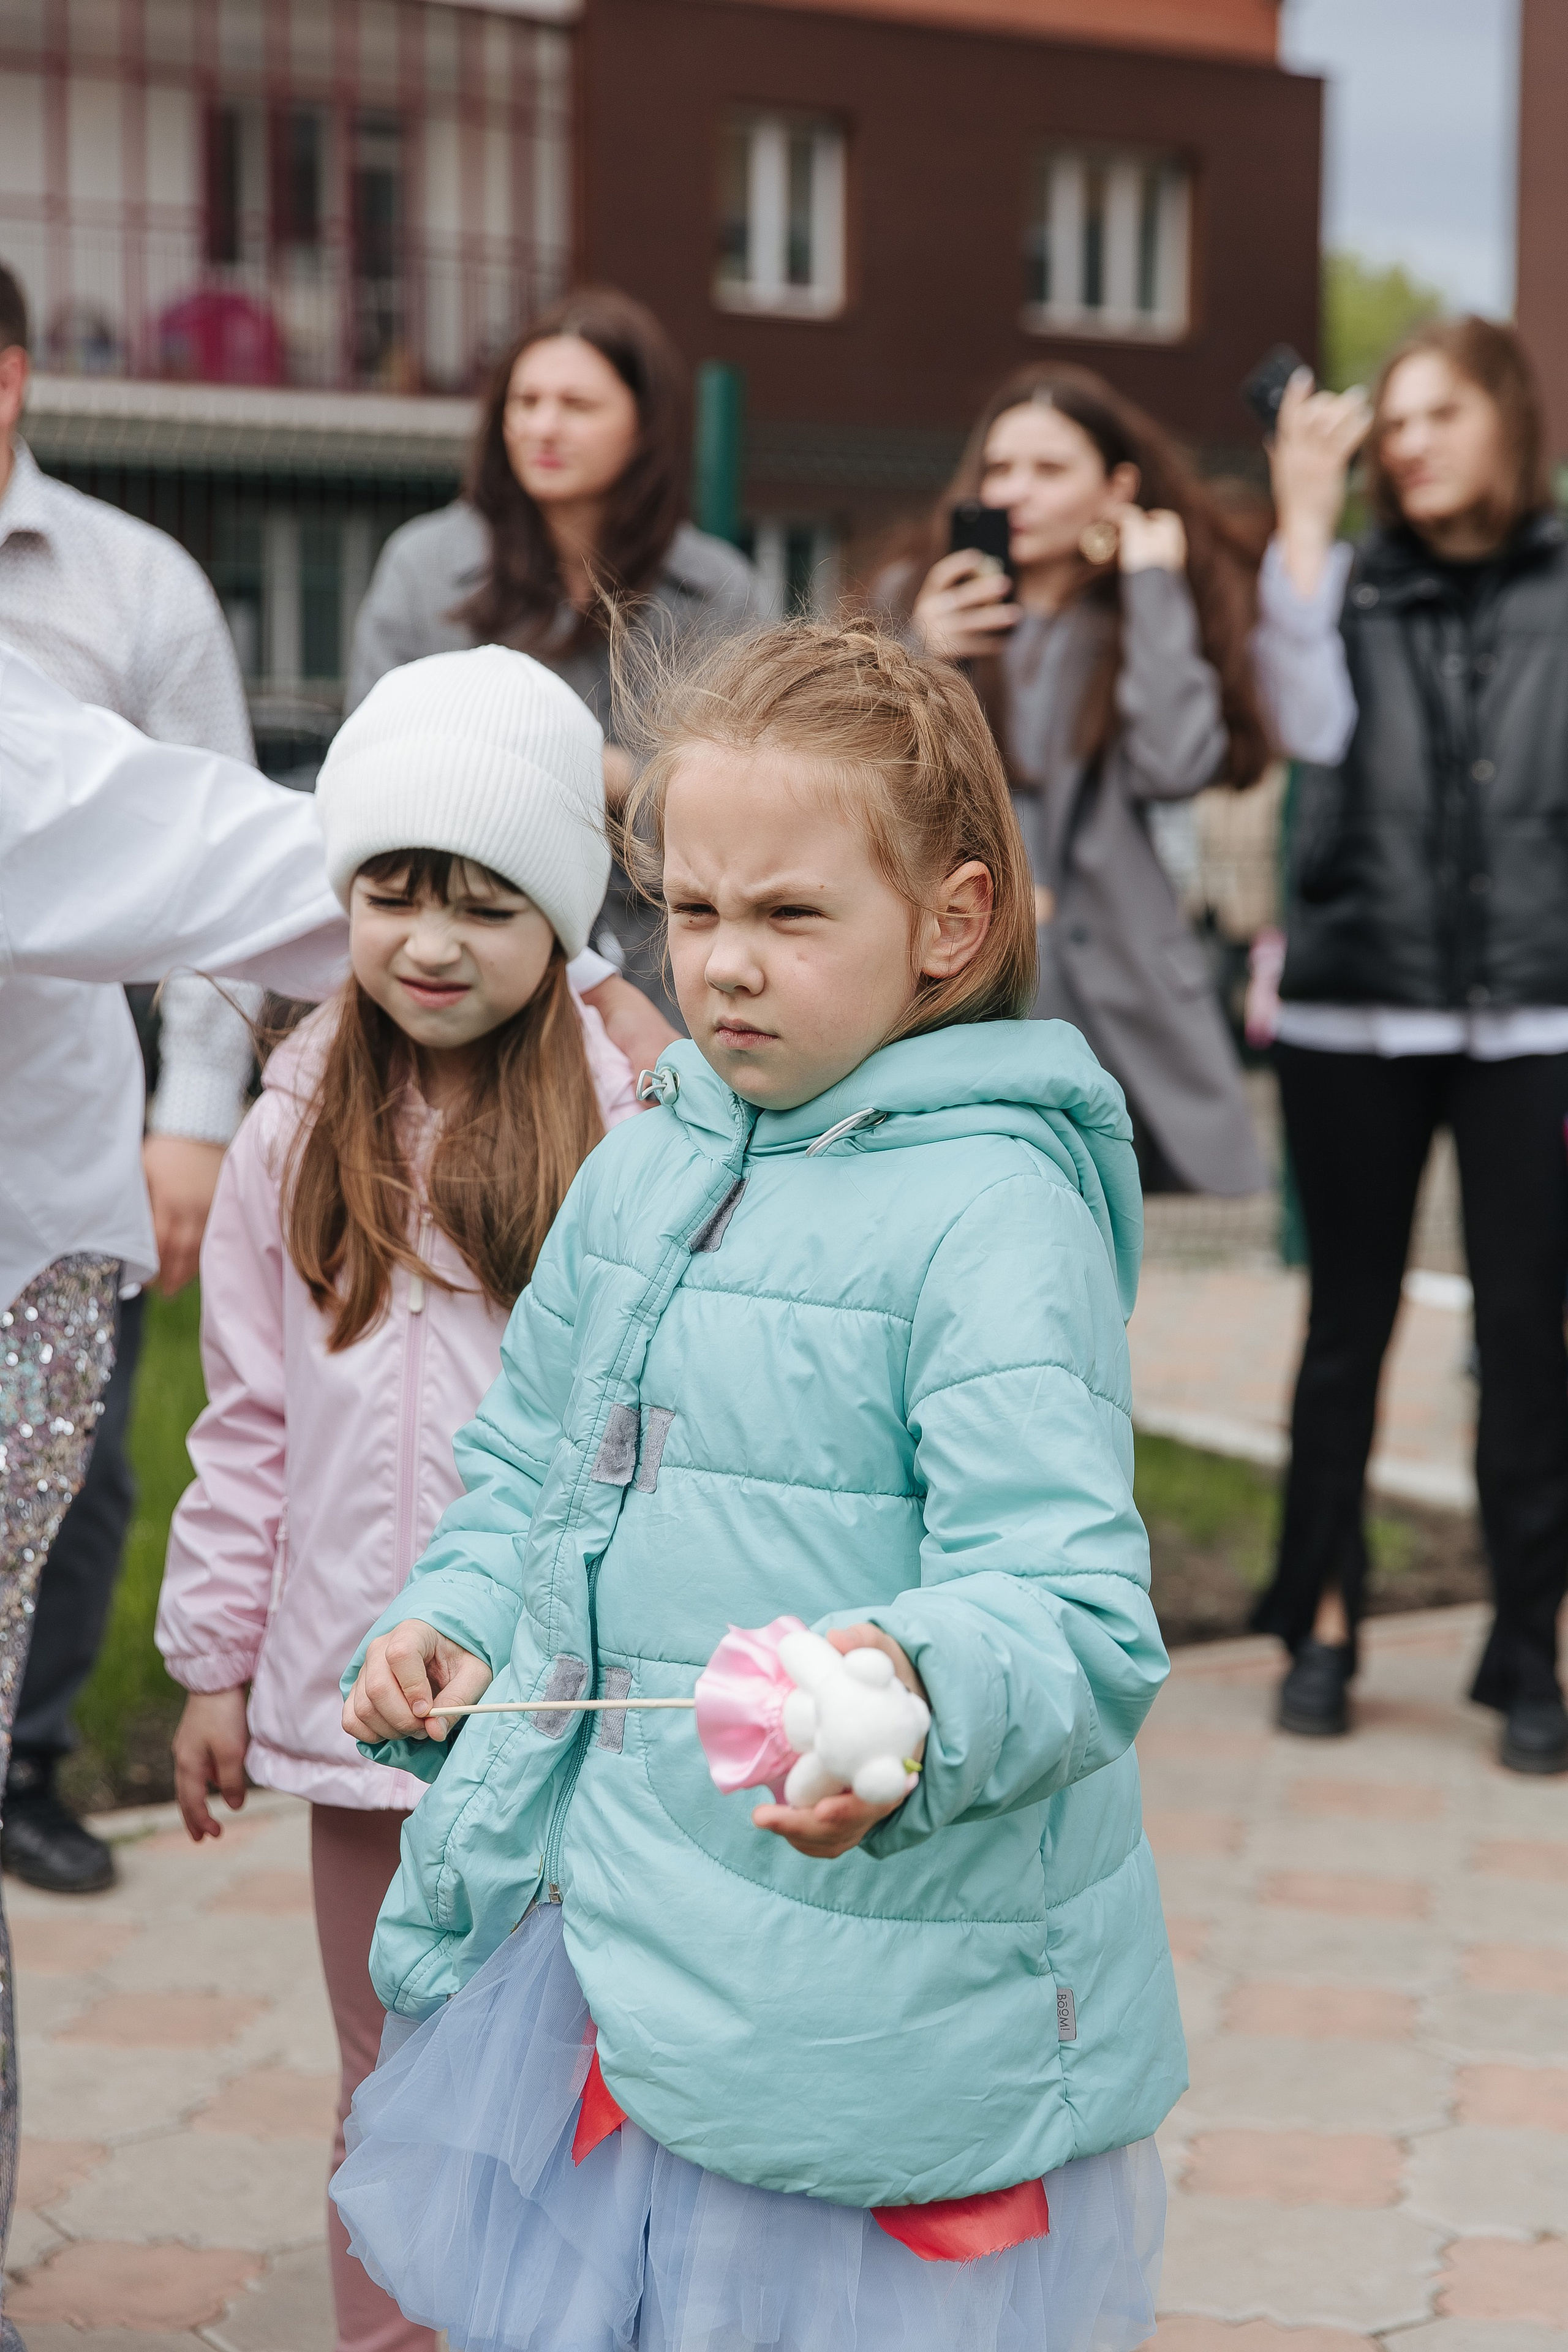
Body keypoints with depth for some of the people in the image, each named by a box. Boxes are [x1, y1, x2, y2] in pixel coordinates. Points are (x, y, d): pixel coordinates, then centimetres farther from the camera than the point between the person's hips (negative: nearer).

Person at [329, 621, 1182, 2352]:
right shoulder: (637, 1177, 8)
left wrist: (912, 1695, -43)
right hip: (602, 1944, 7)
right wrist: (452, 1625, 5)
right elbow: (534, 1472, 22)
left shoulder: (995, 1213, -15)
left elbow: (1070, 1607, -24)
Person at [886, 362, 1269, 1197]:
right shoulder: (913, 602, 13)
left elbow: (1176, 768, -9)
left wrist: (1154, 589, -2)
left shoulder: (1147, 621, 11)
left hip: (1102, 996, 0)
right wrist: (915, 663, -8)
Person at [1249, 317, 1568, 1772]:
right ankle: (1321, 1622, 19)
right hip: (1355, 1010, 2)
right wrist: (1304, 516, -11)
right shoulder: (1351, 580, 7)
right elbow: (1312, 727, -11)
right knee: (1349, 1322, 9)